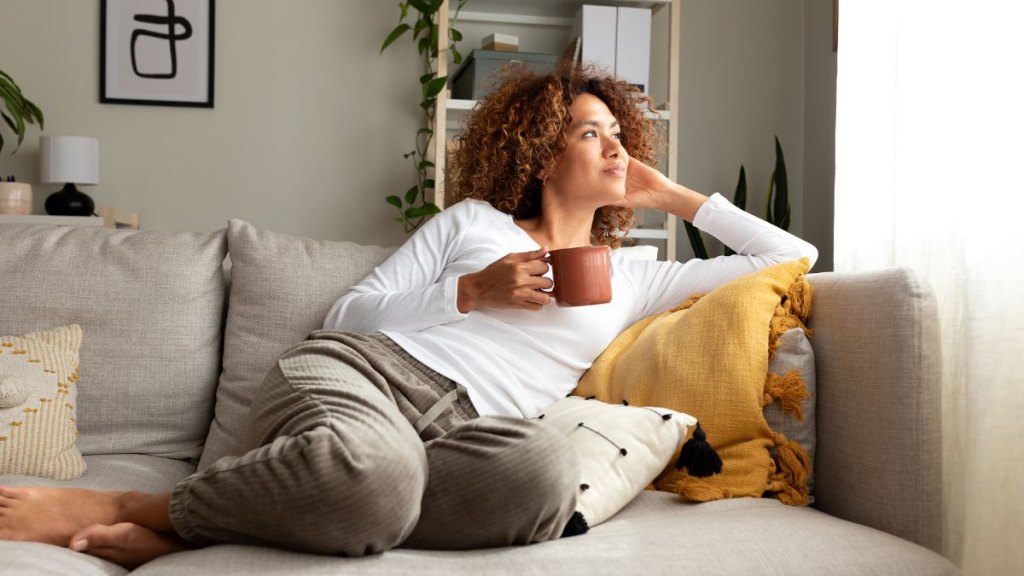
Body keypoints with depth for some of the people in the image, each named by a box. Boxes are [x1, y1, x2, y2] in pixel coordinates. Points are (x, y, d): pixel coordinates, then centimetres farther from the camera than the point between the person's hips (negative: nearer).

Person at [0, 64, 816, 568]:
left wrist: (670, 195, 26)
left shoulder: (633, 280, 24)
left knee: (546, 473, -39)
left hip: (459, 426, 2)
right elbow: (352, 312, 13)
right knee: (372, 469, -43)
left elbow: (794, 257, 27)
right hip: (358, 371, -2)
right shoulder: (473, 219, 20)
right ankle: (113, 507, -20)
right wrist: (474, 292, 1)